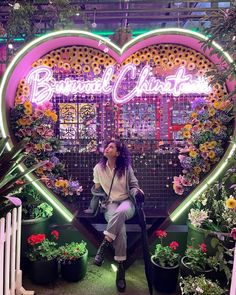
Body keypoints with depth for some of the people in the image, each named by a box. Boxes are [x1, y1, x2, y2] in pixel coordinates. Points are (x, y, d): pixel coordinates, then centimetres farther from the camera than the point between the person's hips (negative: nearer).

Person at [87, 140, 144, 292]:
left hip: (127, 202, 0)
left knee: (120, 212, -40)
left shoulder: (126, 168, -1)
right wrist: (98, 199, -2)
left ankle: (104, 244, -26)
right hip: (110, 203, 1)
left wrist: (137, 192, -14)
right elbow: (97, 189, 14)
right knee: (120, 226, -32)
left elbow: (134, 185, 6)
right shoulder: (99, 168, 2)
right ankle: (121, 268, -22)